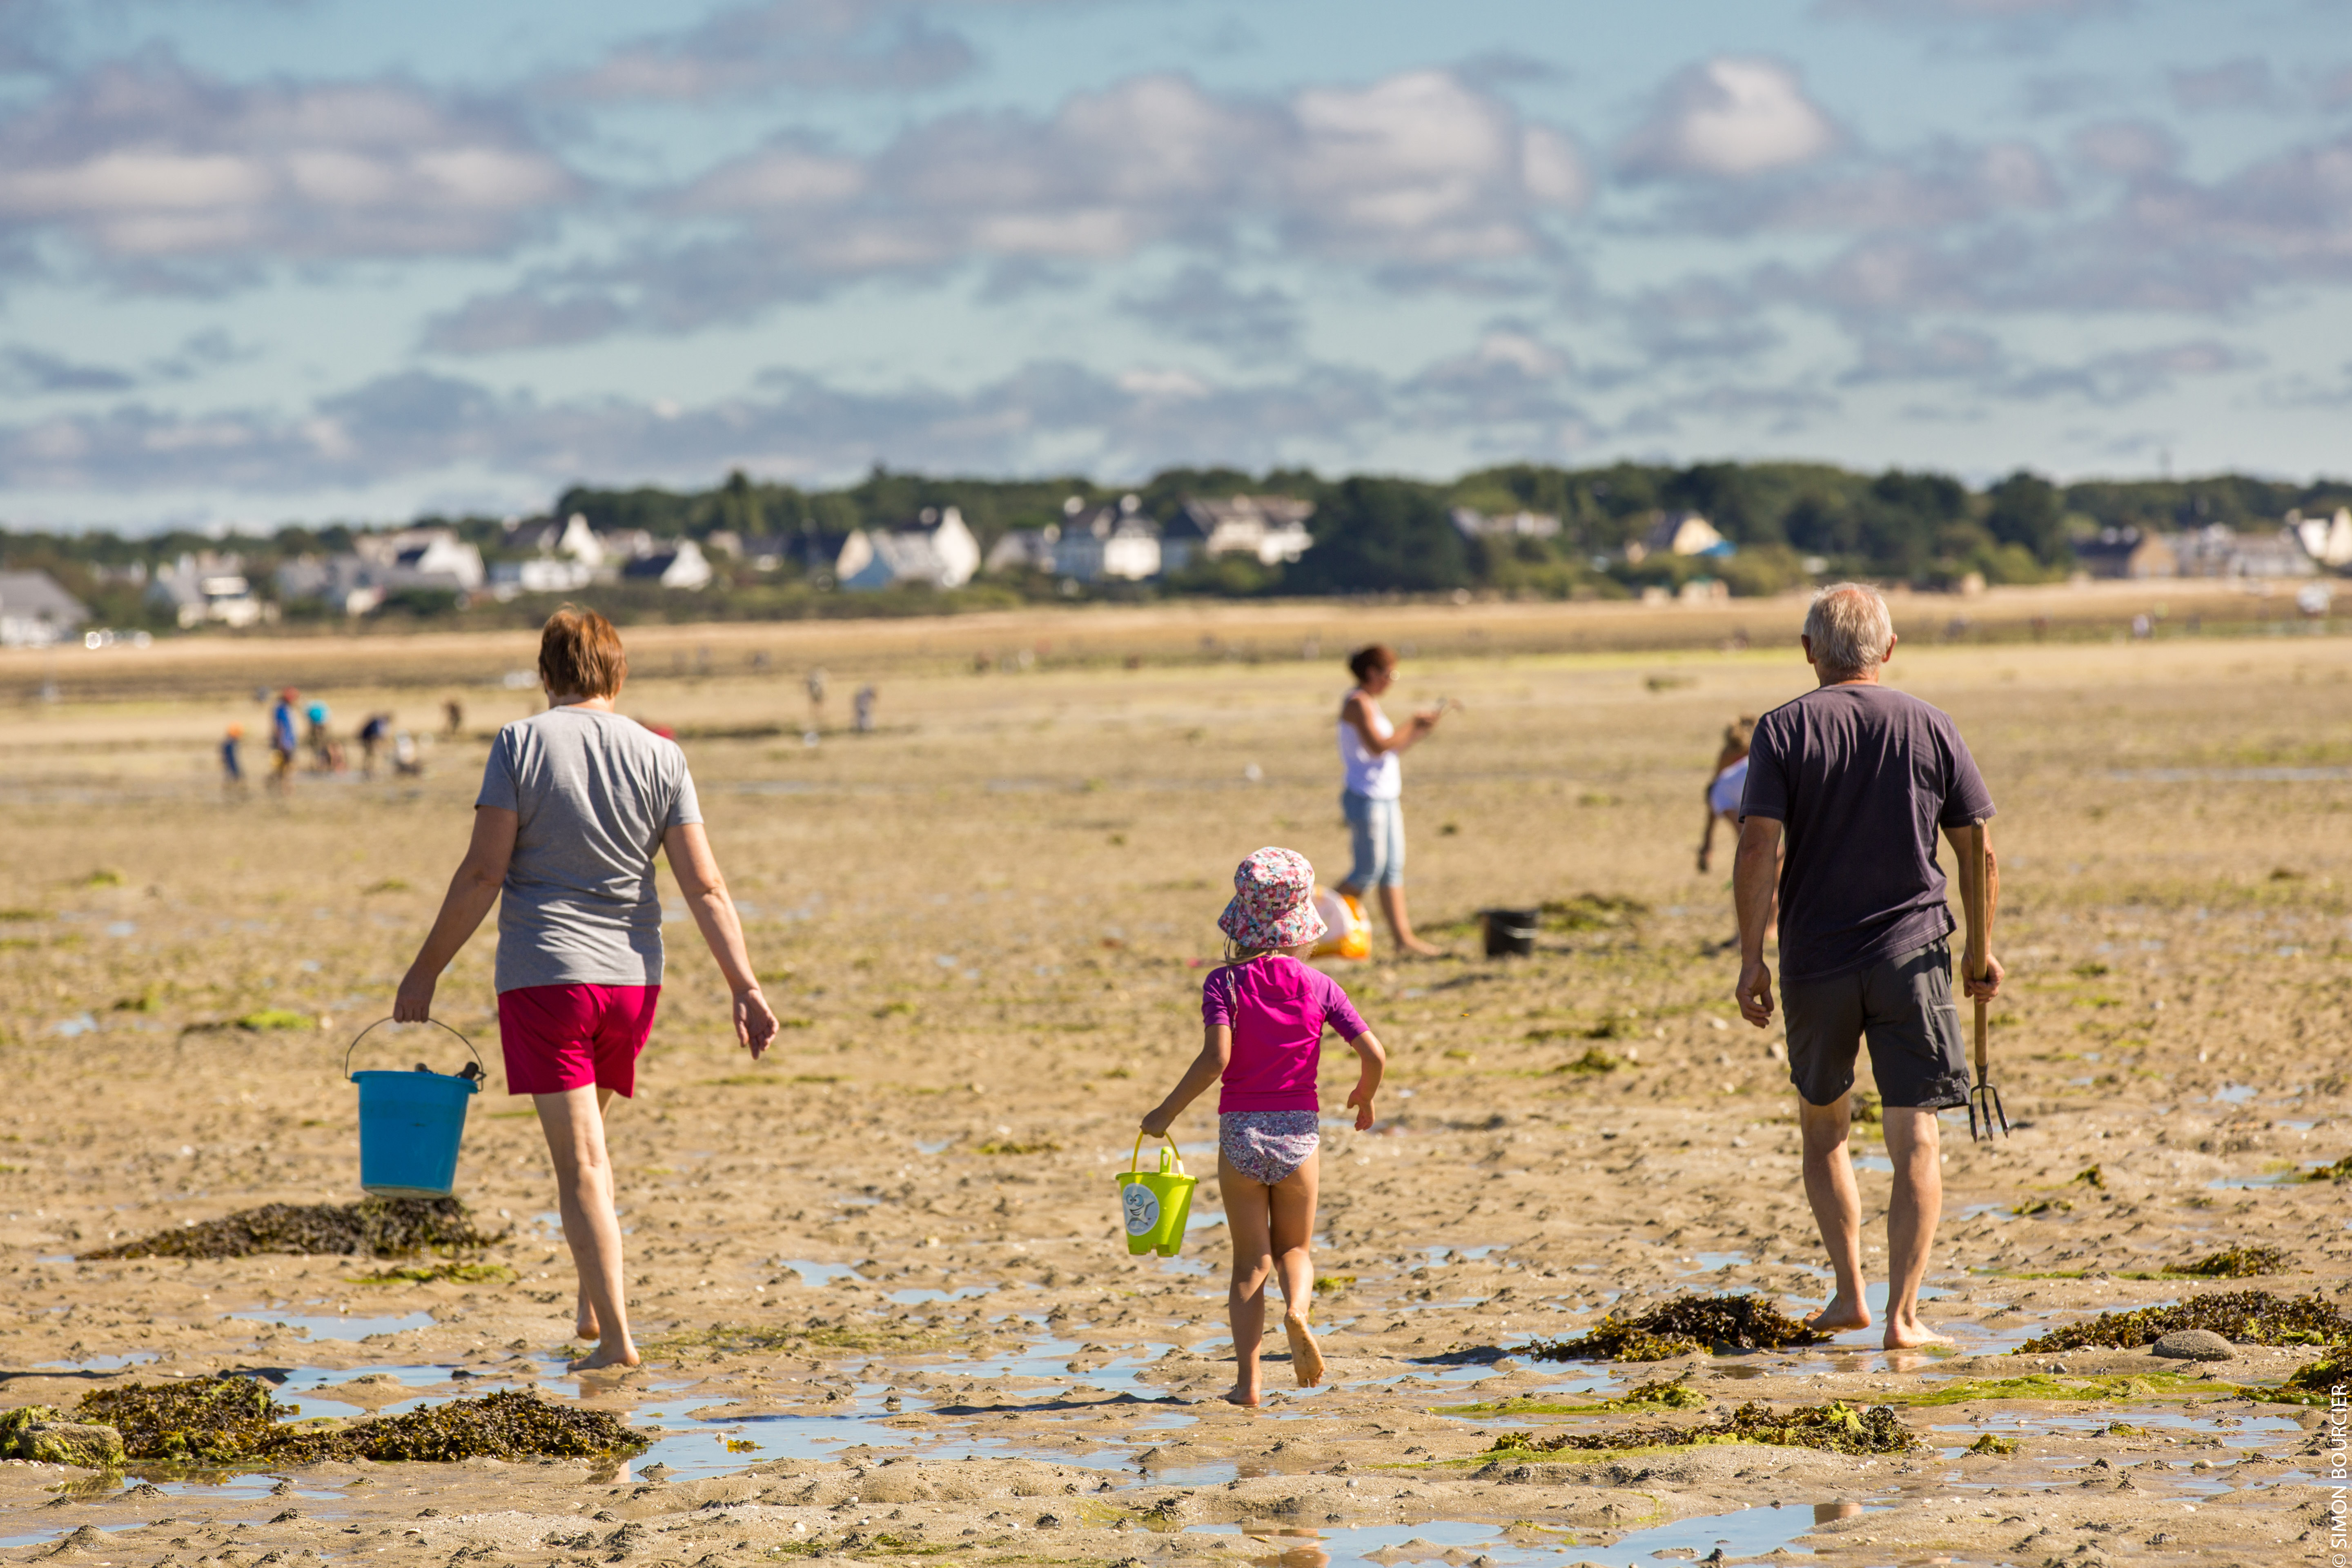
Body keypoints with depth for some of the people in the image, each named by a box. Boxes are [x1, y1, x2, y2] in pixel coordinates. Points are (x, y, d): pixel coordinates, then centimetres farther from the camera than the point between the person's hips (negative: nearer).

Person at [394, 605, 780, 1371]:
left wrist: (425, 971, -2)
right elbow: (705, 887, -1)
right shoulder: (660, 757, 3)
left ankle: (616, 1336, -10)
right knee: (588, 1136, 24)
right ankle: (591, 1303, 23)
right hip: (633, 975, 4)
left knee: (580, 1158, -4)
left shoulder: (521, 743, -6)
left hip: (543, 976, -4)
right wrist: (745, 987, 0)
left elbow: (482, 872, -10)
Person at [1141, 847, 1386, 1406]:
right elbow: (1374, 1055, -3)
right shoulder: (1319, 987, 0)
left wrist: (1167, 1113, -11)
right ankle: (1296, 1309, -16)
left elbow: (1216, 1057, -20)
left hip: (1241, 1130, -1)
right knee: (1294, 1248, 18)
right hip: (1298, 1130, 1)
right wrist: (1365, 1097, 19)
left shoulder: (1225, 983, -7)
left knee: (1250, 1261, 8)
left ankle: (1247, 1379, -2)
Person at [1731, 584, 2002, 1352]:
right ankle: (1903, 1314, -5)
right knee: (1915, 1143, 1)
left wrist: (1752, 958, -6)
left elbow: (1756, 849, -11)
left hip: (1814, 962, 0)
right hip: (1912, 956, 0)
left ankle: (1849, 1294, 16)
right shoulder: (1930, 728, 2)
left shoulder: (1784, 730, -3)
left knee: (1823, 1128, 19)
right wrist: (1981, 949, 16)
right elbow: (1976, 848, 5)